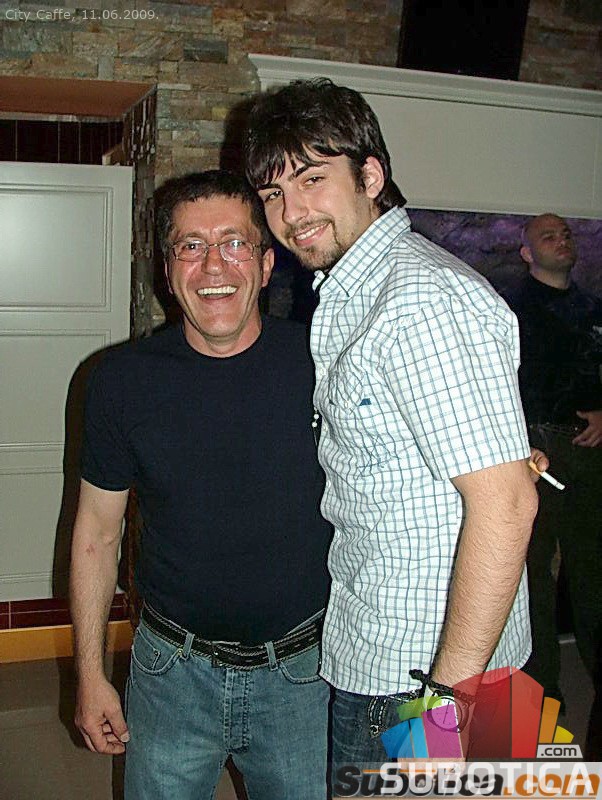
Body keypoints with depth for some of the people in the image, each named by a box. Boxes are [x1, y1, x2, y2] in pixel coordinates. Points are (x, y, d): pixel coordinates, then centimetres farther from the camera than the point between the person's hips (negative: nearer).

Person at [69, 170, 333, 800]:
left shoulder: (320, 362, -11)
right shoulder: (125, 379, -8)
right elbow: (96, 531, 1)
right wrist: (90, 674, 2)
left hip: (302, 672, 0)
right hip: (173, 674, 1)